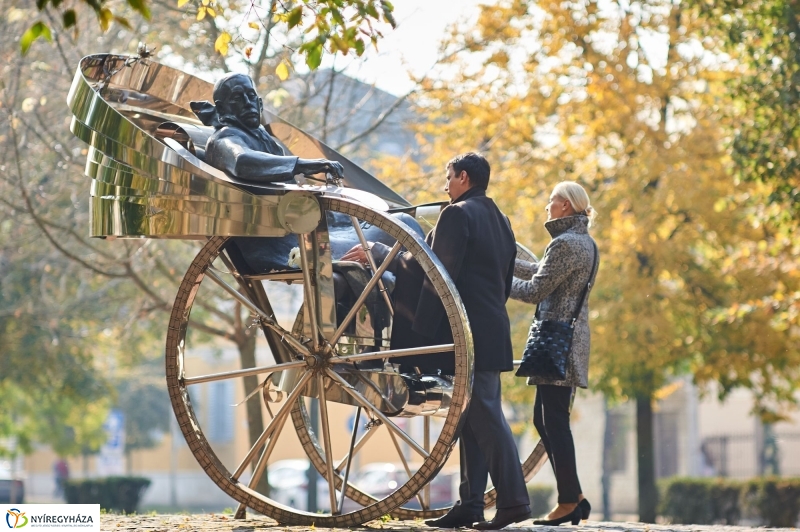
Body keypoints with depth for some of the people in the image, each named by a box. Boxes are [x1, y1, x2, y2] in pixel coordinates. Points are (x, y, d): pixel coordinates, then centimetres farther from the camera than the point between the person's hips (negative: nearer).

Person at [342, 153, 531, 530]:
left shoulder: (457, 215, -10)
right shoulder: (499, 220, 19)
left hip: (467, 329, -9)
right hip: (492, 329, 9)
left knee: (485, 416, -10)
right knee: (474, 419, 9)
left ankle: (513, 500, -14)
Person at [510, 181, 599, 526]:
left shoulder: (565, 244, -15)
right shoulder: (585, 243, 16)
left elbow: (534, 290, -15)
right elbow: (543, 272, 22)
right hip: (571, 338, 10)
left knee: (555, 421, -6)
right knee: (544, 419, 13)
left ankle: (569, 502, -3)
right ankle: (574, 497, 14)